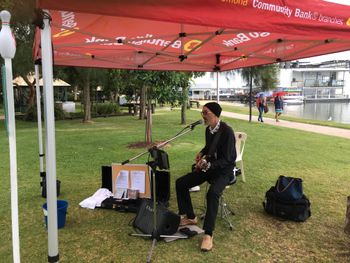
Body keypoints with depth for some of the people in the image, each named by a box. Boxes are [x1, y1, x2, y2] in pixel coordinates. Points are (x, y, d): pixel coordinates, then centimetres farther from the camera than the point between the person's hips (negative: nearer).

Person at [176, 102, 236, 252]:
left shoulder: (227, 131, -22)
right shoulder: (208, 129, 2)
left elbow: (227, 159, -24)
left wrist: (208, 165, -34)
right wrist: (202, 153, 3)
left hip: (224, 170, -8)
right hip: (208, 166, 8)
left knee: (212, 193, -36)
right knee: (180, 183, -3)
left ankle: (208, 233, -23)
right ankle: (190, 217, 13)